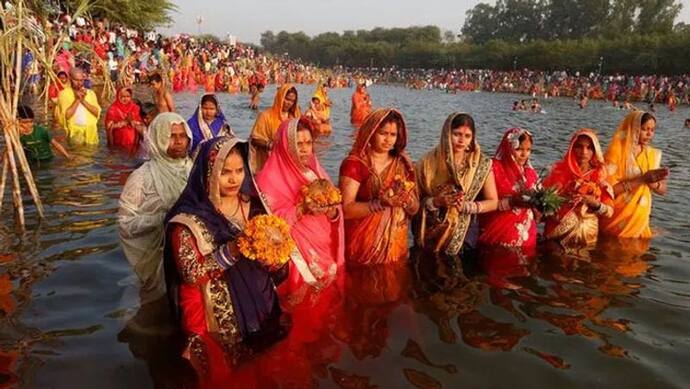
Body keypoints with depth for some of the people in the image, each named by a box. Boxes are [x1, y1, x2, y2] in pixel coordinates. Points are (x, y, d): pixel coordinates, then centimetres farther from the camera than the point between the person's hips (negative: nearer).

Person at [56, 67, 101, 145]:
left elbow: (97, 112, 0)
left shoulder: (90, 93, 12)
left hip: (91, 131, 3)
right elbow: (66, 115, -10)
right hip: (75, 131, -3)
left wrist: (83, 101, -9)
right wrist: (77, 100, -11)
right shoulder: (64, 94, 1)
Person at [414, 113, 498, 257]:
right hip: (430, 235, 0)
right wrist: (436, 202, -19)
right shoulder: (428, 162, -6)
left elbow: (493, 202, 0)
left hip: (465, 234, 0)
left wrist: (467, 206, -15)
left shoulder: (482, 164, -5)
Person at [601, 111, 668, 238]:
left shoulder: (653, 154, 4)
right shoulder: (616, 151, -13)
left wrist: (653, 183, -15)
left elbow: (663, 190, 7)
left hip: (640, 220, 5)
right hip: (616, 221, -5)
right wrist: (642, 179, -24)